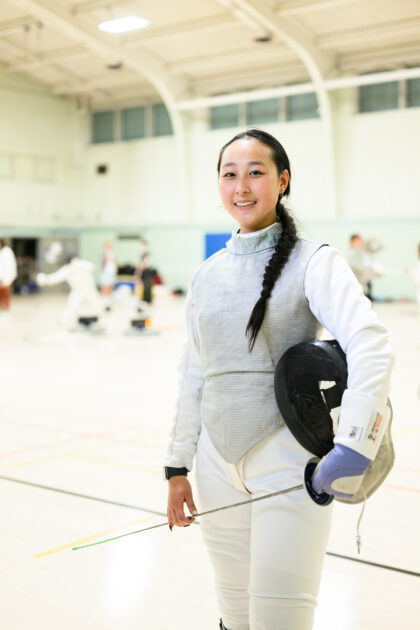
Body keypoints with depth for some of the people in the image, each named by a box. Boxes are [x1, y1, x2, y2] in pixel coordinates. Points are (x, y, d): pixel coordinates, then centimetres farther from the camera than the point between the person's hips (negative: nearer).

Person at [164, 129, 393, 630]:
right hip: (218, 461, 5)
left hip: (288, 459, -5)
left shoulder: (313, 261, -9)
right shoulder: (208, 273, 8)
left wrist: (352, 447, -36)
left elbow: (369, 347, -23)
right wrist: (177, 468, 13)